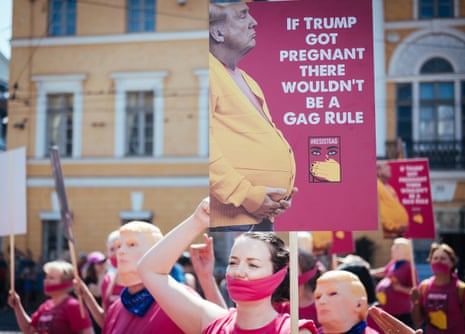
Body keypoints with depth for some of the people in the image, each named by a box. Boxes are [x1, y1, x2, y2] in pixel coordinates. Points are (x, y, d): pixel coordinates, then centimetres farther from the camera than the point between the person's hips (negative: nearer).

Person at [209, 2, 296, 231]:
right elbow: (207, 148, -22)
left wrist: (284, 191, 12)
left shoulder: (247, 81, 21)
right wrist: (245, 195, -20)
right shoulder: (211, 75, -10)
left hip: (264, 215, 10)